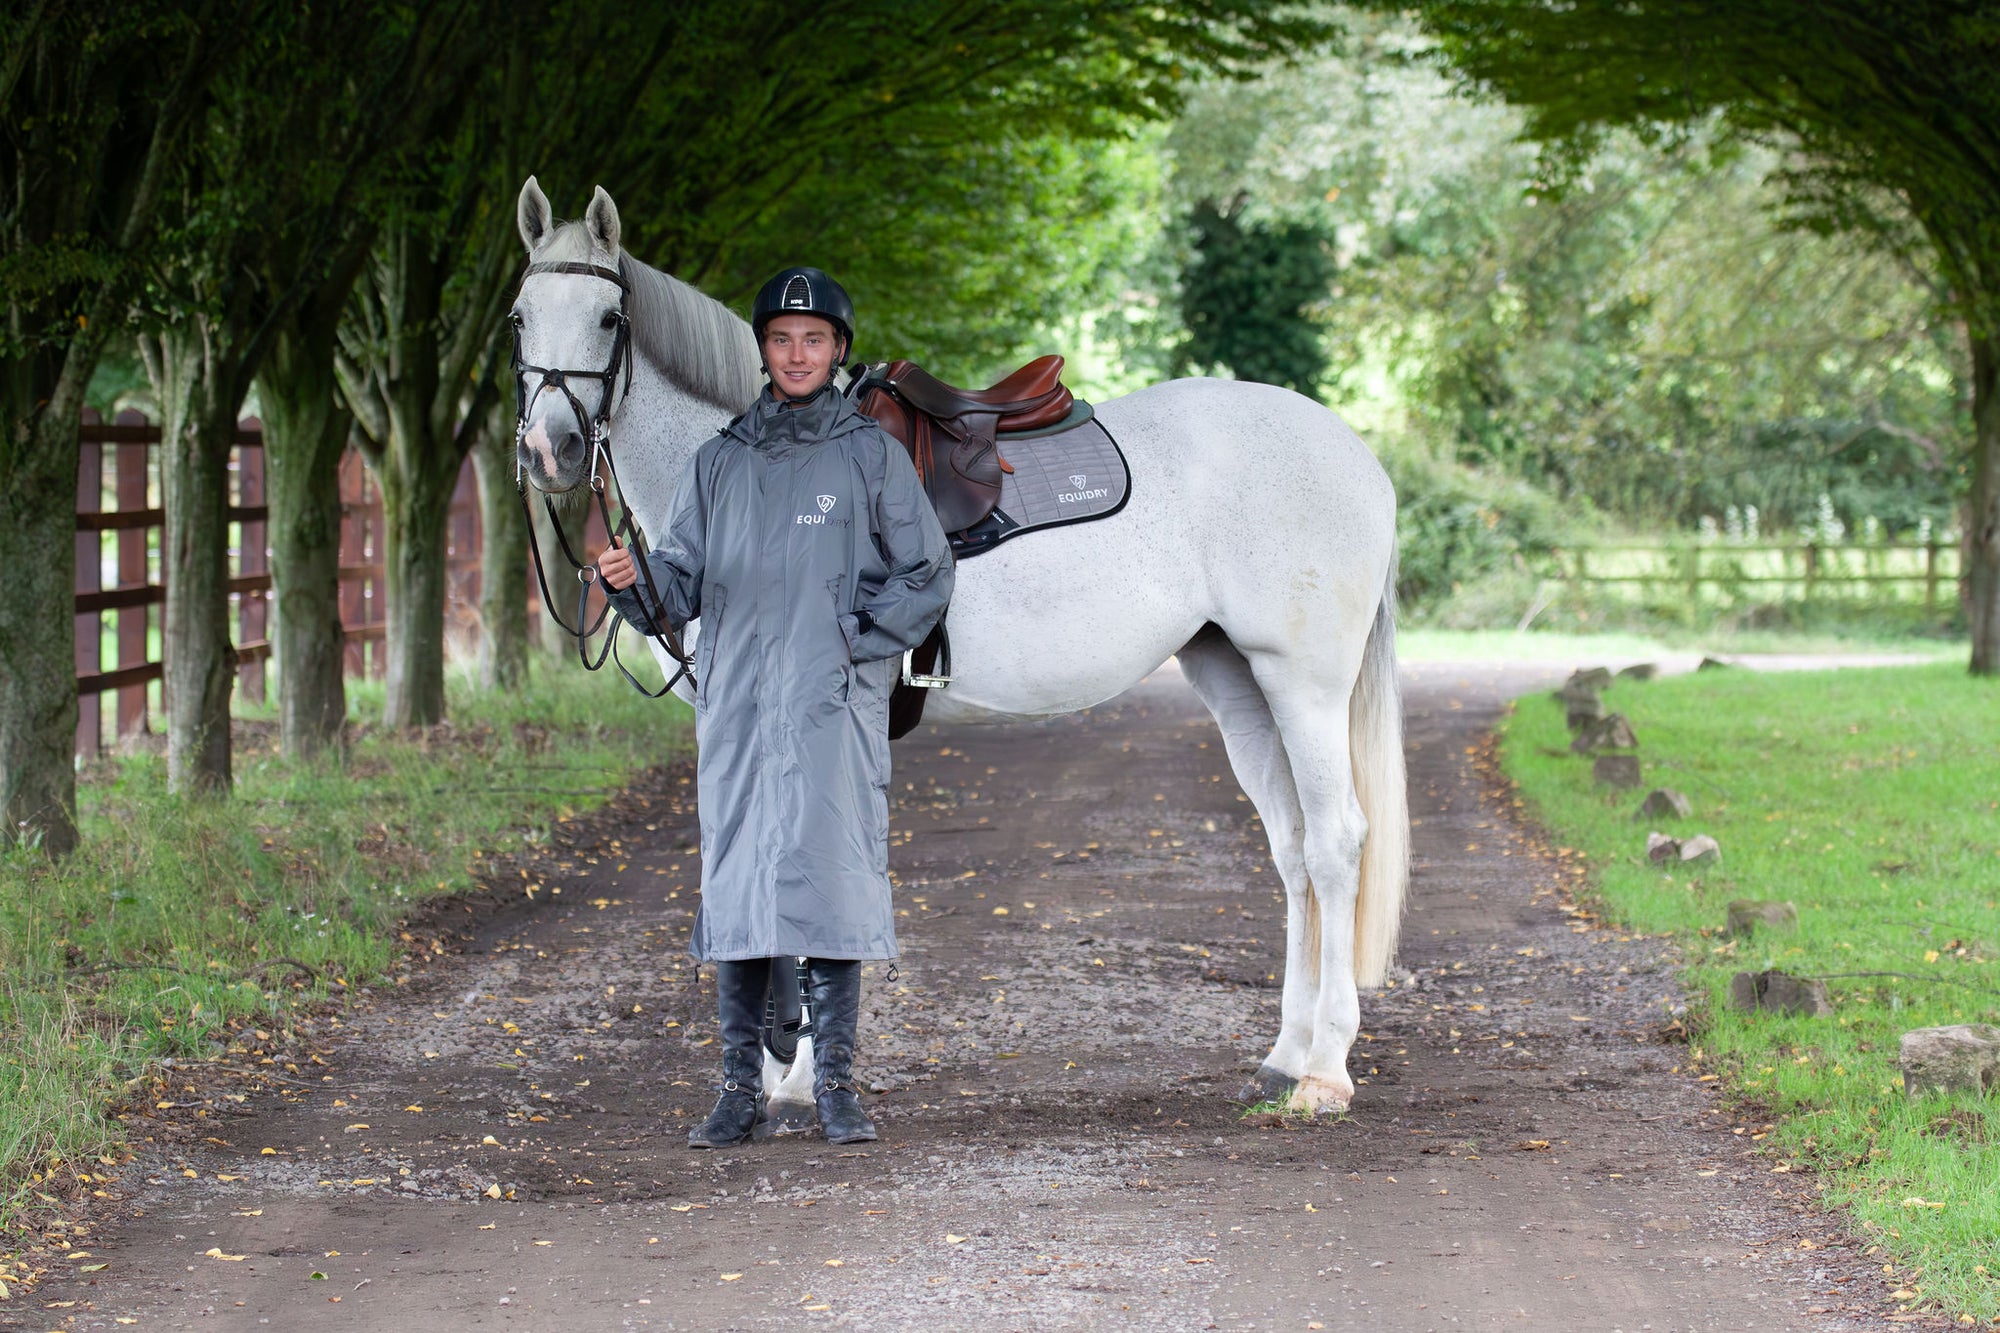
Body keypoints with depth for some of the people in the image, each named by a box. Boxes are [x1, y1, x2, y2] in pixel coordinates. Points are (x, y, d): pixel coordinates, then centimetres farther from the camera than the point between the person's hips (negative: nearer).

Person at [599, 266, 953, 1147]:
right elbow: (683, 581, 11)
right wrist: (633, 582, -10)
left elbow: (925, 577, 4)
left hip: (836, 707, -3)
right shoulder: (720, 463, 13)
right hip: (736, 707, 3)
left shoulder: (870, 456, 5)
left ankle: (835, 1083, -1)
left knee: (831, 881, -7)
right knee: (733, 884, 3)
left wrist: (855, 641, -7)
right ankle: (740, 1088, 8)